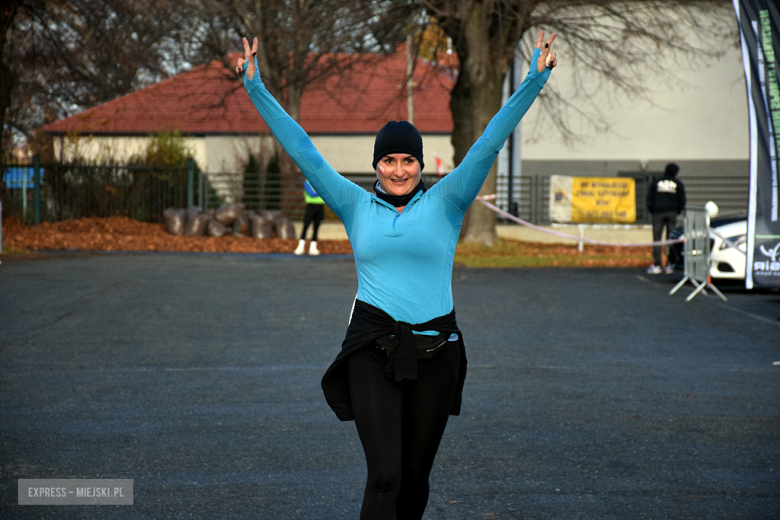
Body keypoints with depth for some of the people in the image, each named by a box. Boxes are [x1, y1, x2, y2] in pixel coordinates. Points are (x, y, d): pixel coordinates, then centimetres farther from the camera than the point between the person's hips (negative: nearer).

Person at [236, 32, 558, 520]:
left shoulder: (445, 202, 5)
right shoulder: (356, 206, 6)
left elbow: (490, 143, -2)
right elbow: (302, 149, 6)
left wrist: (534, 81, -8)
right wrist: (256, 87, 4)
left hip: (434, 351, 1)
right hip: (372, 350, -1)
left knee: (415, 477, 10)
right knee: (384, 475, -13)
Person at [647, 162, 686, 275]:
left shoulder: (656, 182, 10)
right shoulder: (678, 184, 7)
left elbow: (649, 198, 7)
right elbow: (682, 200, 4)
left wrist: (652, 211, 13)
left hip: (658, 213, 0)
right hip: (672, 213, 0)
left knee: (657, 239, 0)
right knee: (671, 239, 3)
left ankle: (657, 265, -7)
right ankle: (669, 266, 1)